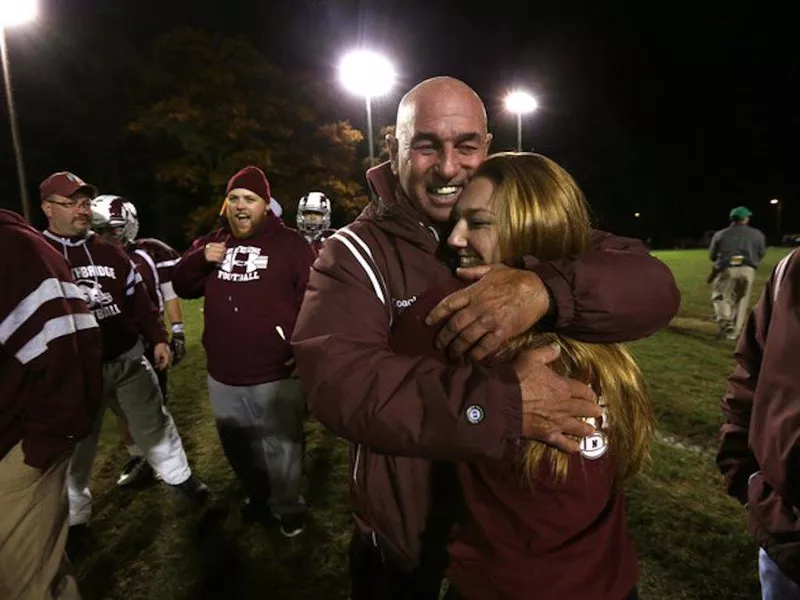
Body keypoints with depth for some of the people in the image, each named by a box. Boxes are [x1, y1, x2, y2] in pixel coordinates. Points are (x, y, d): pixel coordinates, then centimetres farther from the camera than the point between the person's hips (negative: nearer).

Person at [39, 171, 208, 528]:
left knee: (153, 422, 13)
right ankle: (73, 515, 34)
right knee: (75, 443, 13)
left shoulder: (110, 252, 7)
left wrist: (157, 338, 3)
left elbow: (138, 300, 9)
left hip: (128, 358, 3)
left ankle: (177, 475, 34)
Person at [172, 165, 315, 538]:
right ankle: (257, 492, 51)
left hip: (276, 374, -6)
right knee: (236, 446, 24)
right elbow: (182, 288, 11)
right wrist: (200, 258, -8)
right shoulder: (212, 242, 8)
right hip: (222, 375, 6)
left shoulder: (290, 244, -9)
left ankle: (288, 505, 36)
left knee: (281, 447, 11)